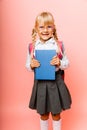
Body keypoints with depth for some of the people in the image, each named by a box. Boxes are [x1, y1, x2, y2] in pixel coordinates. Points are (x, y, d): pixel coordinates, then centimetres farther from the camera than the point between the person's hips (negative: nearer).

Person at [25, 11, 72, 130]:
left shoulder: (59, 45, -4)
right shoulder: (32, 46, -2)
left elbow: (67, 63, 3)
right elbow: (28, 66, 7)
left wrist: (59, 63, -17)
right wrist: (32, 65, -15)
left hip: (56, 82, -1)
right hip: (40, 83, 1)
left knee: (56, 113, 14)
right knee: (43, 114, 16)